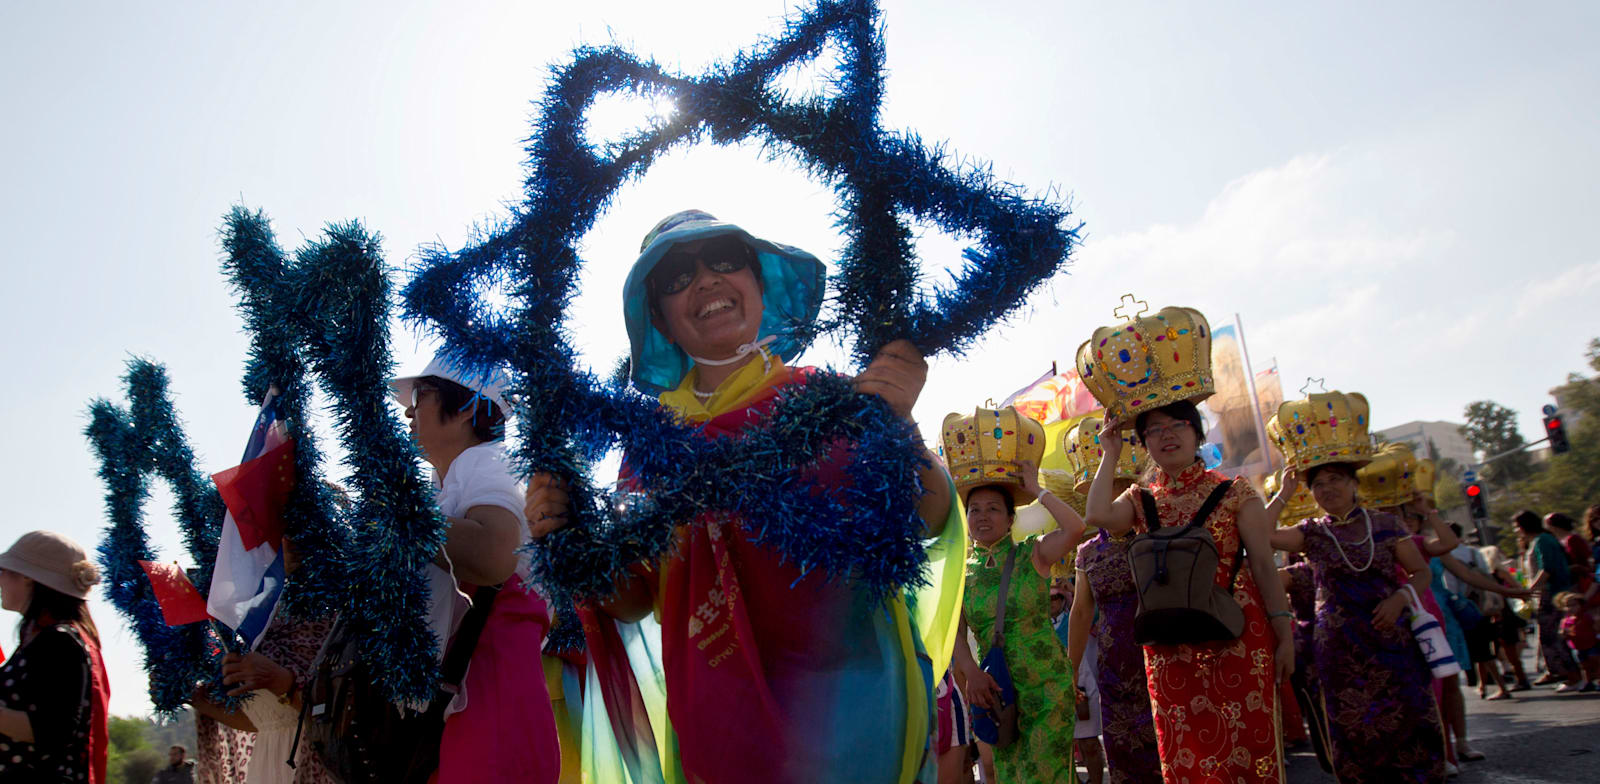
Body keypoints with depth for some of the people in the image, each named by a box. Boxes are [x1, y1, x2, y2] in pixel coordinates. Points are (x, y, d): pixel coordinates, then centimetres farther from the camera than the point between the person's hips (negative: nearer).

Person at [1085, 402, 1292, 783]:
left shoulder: (1234, 492, 2)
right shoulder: (1140, 500, 9)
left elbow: (1264, 566, 1)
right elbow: (1099, 515, -12)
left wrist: (1285, 636, -4)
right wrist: (1110, 454, 0)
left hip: (1238, 638, -3)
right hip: (1171, 647, 3)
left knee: (1249, 745, -1)